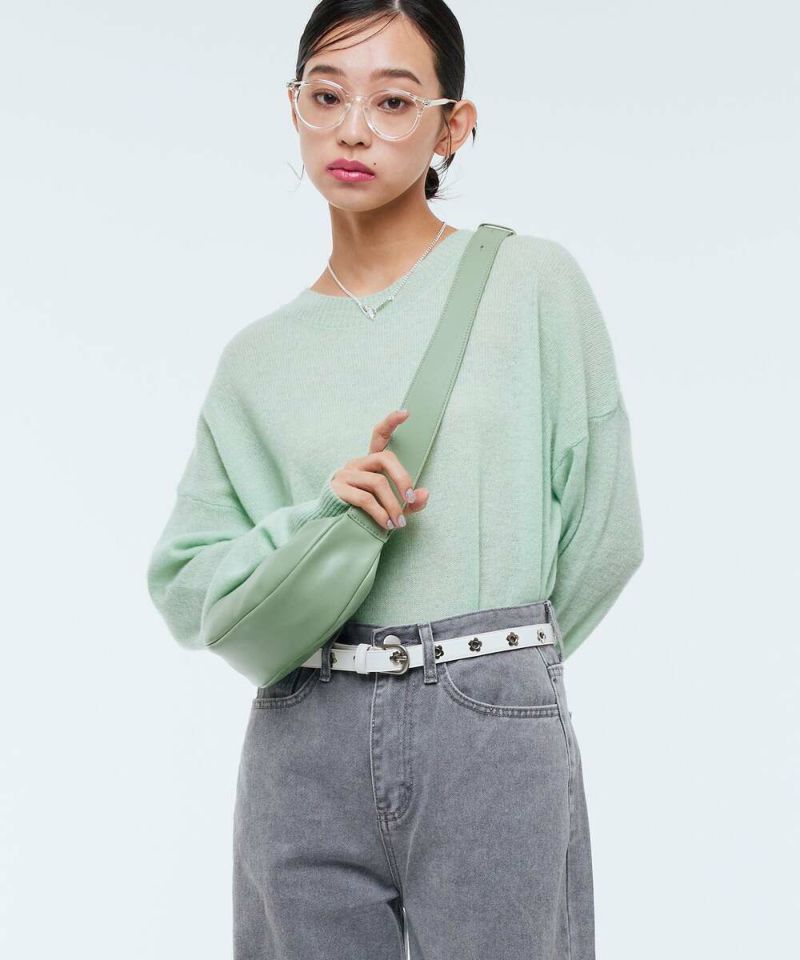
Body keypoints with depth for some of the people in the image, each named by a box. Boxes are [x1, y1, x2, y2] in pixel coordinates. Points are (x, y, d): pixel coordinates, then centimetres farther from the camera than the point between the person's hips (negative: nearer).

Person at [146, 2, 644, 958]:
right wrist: (320, 520, -13)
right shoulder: (258, 356, 7)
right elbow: (183, 584, 3)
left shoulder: (533, 282, -1)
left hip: (496, 734, -2)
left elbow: (604, 533, 2)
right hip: (303, 743, 3)